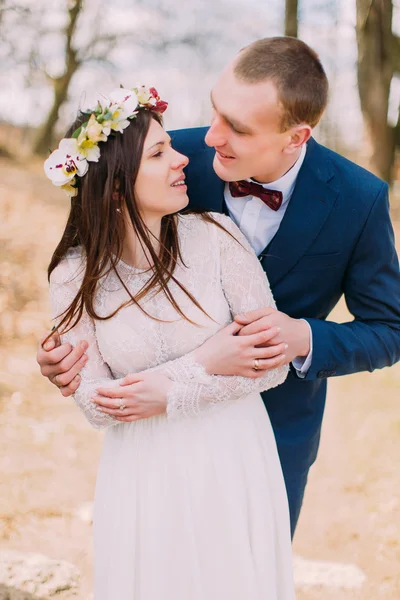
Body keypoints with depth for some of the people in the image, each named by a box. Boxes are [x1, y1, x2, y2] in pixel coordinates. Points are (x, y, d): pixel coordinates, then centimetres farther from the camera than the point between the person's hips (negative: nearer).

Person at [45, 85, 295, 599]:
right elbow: (95, 402, -11)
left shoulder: (215, 238, -11)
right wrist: (204, 360, -20)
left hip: (233, 465, 1)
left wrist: (171, 393, -19)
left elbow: (273, 360, -9)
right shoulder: (74, 277, -9)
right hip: (144, 476, 0)